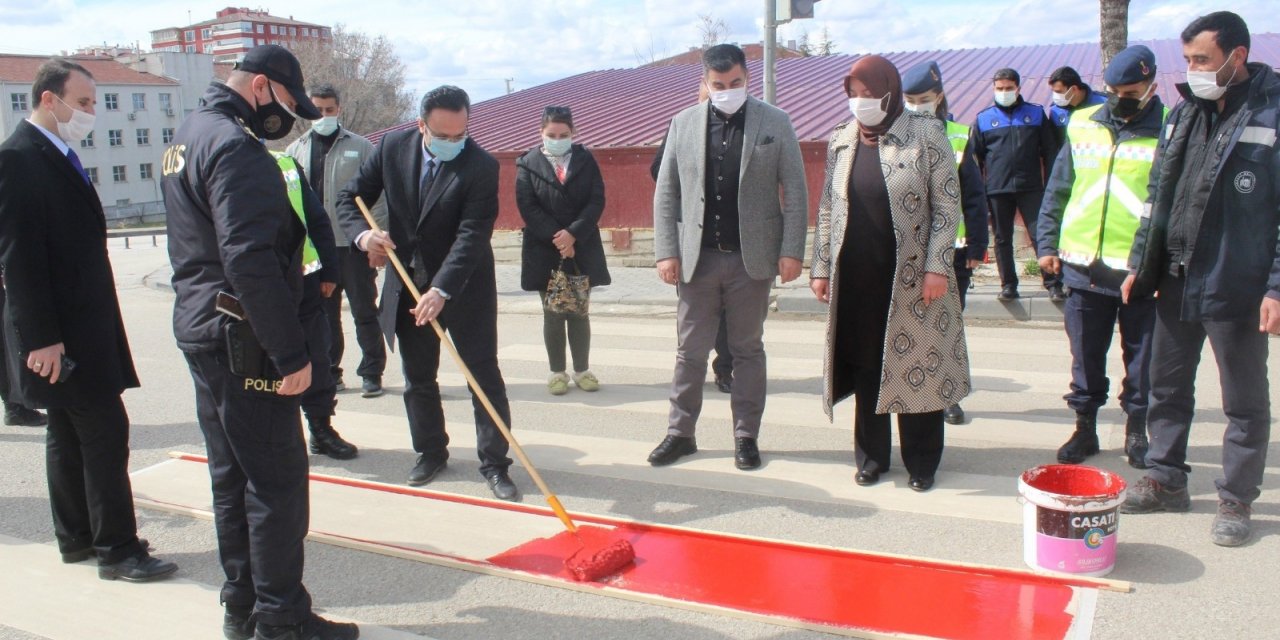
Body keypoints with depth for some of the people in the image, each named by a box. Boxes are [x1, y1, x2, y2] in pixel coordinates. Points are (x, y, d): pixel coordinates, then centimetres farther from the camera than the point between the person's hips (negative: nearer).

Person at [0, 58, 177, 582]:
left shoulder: (58, 156, 14)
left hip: (81, 324, 10)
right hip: (59, 332, -10)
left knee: (70, 434, 15)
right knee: (106, 430, -7)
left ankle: (76, 537, 26)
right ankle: (117, 549, 2)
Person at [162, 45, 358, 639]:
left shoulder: (188, 135, 16)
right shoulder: (235, 146, -17)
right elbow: (250, 261, -24)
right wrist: (290, 352, -22)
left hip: (202, 329, 11)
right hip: (243, 342, -10)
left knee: (232, 475, 16)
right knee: (278, 480, -2)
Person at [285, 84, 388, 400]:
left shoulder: (360, 147, 1)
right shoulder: (296, 150, 9)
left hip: (354, 245, -3)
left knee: (365, 312, 4)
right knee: (323, 314, 11)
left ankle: (372, 373, 13)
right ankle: (329, 373, 21)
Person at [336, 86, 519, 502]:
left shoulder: (482, 166, -19)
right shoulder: (393, 148, -6)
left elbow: (472, 234, -26)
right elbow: (351, 197, 1)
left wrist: (442, 290, -37)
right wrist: (363, 234, -22)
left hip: (465, 286, -4)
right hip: (407, 284, 4)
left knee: (484, 376, -1)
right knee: (417, 378, 14)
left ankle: (495, 464, 9)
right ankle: (431, 452, 31)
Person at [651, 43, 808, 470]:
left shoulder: (775, 122, 0)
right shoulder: (683, 124, 5)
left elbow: (795, 191, 0)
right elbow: (666, 193, 5)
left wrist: (792, 250, -8)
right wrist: (666, 251, -3)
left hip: (752, 258, -1)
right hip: (697, 258, 1)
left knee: (748, 350, 9)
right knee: (690, 351, 8)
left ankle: (746, 436, 19)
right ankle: (680, 432, 20)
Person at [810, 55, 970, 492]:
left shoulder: (926, 136, -3)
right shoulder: (841, 142, 9)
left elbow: (947, 206, -5)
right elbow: (827, 209, 12)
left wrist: (937, 266, -12)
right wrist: (821, 267, 9)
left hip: (911, 279, -3)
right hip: (855, 280, 3)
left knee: (917, 366, 4)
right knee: (865, 370, 8)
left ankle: (922, 463, 18)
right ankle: (871, 458, 21)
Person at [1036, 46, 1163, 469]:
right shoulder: (1082, 126, 6)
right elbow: (1057, 191, 11)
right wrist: (1047, 244, 6)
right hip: (1083, 267, 3)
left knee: (1141, 359, 10)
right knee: (1086, 358, 12)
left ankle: (1137, 433, 26)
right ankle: (1085, 429, 26)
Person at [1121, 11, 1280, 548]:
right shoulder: (1184, 113, 8)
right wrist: (1140, 263, 12)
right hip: (1176, 282, 6)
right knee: (1167, 388, 16)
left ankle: (1235, 500, 22)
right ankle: (1166, 480, 31)